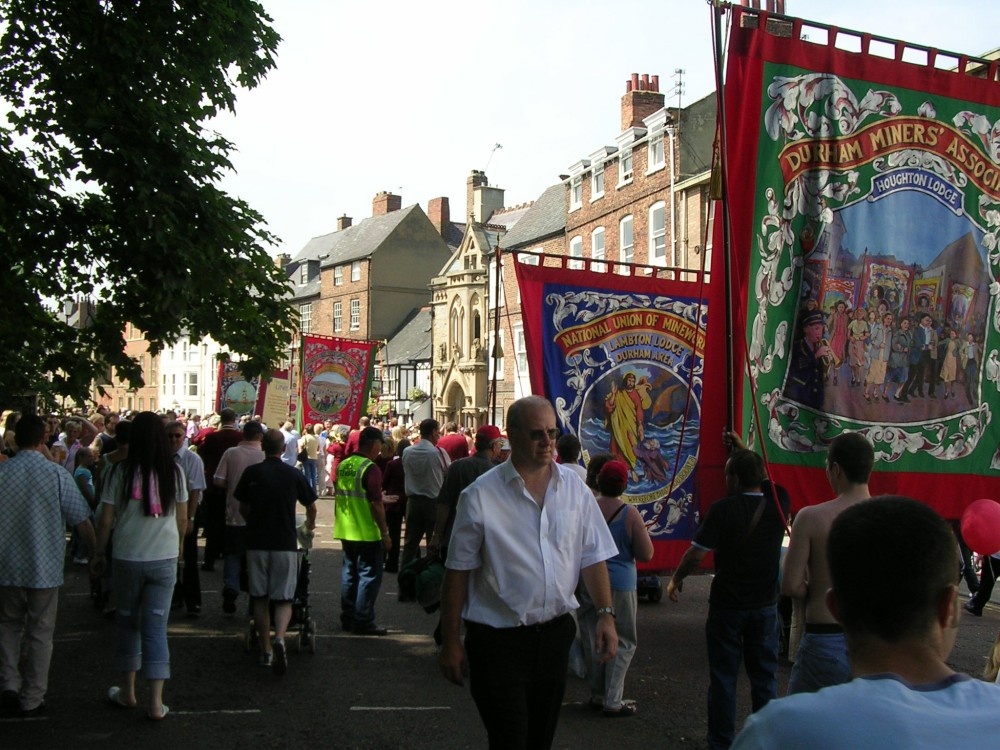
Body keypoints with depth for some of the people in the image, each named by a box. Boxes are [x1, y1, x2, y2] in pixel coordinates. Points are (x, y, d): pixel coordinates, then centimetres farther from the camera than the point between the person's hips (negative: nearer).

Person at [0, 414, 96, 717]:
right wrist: (96, 552, 4)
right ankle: (31, 700, 16)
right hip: (44, 568, -2)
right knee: (40, 633, 10)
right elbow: (82, 522, -11)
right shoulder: (57, 474, -13)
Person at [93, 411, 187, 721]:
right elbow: (182, 519, 3)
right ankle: (156, 702, 1)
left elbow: (106, 520, -5)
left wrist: (98, 553, 9)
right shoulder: (174, 471, -2)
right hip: (165, 558, 1)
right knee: (156, 626, 4)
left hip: (127, 557, -1)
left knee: (127, 621, 16)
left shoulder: (119, 471, -7)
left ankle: (128, 692, 27)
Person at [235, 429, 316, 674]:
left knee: (260, 599, 12)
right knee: (284, 599, 4)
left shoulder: (251, 473, 0)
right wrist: (310, 526, 34)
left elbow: (243, 508, 9)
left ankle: (266, 650, 17)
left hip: (256, 542, 1)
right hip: (285, 543, -1)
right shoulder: (294, 475, 0)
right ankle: (279, 638, -21)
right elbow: (311, 507, 12)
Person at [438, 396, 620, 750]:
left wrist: (606, 614, -5)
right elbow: (458, 572, -6)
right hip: (498, 638, -4)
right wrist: (450, 642, -6)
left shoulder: (574, 487, 2)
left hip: (555, 633, 4)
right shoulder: (480, 495, -9)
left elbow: (592, 557, 6)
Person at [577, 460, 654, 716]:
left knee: (593, 640, 14)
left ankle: (598, 695, 22)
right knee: (622, 642, 7)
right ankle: (613, 701, 4)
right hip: (619, 585, -4)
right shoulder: (630, 514, -14)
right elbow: (646, 554, -9)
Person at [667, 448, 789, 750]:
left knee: (723, 677, 7)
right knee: (764, 676, 13)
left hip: (727, 604, -3)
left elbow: (697, 552, -13)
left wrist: (676, 579, 2)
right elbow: (765, 480, 19)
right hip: (765, 604, 4)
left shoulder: (723, 509, -16)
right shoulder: (777, 502, -5)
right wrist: (744, 451, 27)